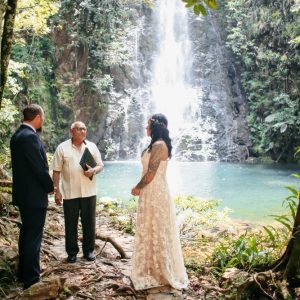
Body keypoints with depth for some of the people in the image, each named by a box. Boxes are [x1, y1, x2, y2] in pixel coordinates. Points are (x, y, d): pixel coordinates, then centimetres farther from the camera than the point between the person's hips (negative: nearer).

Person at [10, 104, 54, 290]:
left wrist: (45, 186, 14)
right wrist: (50, 187, -6)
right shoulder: (30, 136, -20)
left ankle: (24, 273, 30)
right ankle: (31, 279, 8)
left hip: (24, 193, 10)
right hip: (34, 195, -10)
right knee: (33, 237, -1)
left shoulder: (19, 134, 11)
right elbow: (40, 167, -22)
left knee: (26, 234, 19)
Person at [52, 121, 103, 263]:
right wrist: (57, 190, -5)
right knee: (71, 224, 7)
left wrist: (93, 171, -14)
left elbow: (100, 165, 9)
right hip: (70, 193, -2)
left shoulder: (92, 146, 6)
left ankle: (89, 250, 22)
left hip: (89, 192, 2)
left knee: (89, 222, 8)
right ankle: (72, 252, 20)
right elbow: (56, 171, 0)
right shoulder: (62, 148, -1)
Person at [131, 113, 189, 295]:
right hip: (154, 192, 10)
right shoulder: (158, 145, 13)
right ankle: (158, 271, 28)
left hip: (155, 193, -10)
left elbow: (150, 174, -20)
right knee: (156, 232, 16)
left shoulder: (158, 145, -19)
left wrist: (137, 188, -5)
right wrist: (140, 187, 7)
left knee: (156, 232, 0)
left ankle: (163, 274, 13)